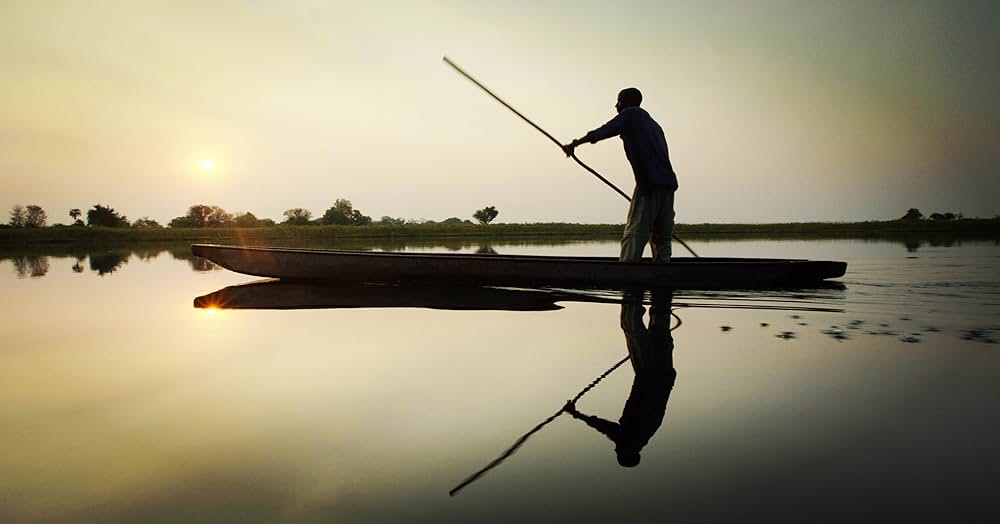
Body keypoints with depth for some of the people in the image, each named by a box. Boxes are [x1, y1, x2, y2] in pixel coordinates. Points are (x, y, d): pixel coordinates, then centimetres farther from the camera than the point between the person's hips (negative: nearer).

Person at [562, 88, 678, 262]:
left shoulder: (630, 114, 7)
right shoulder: (653, 124, 29)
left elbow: (603, 132, 0)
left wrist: (575, 144, 8)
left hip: (649, 182, -8)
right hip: (668, 183, 8)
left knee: (634, 234, -11)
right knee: (662, 237, 10)